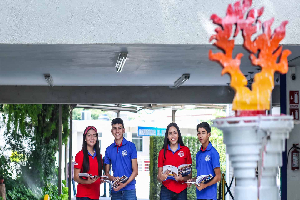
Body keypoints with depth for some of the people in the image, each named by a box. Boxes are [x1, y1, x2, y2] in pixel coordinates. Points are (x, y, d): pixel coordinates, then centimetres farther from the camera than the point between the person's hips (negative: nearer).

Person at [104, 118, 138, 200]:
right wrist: (113, 178, -9)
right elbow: (106, 172, 13)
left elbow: (135, 171, -2)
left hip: (129, 189, -3)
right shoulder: (109, 150, 10)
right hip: (115, 190, 3)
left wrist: (124, 184, -15)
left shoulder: (131, 146, 1)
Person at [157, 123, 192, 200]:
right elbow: (159, 177, 8)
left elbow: (190, 175, 6)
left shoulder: (186, 150, 5)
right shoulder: (162, 152, 7)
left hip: (181, 191, 0)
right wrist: (161, 178, -14)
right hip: (166, 190, 0)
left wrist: (182, 178, -14)